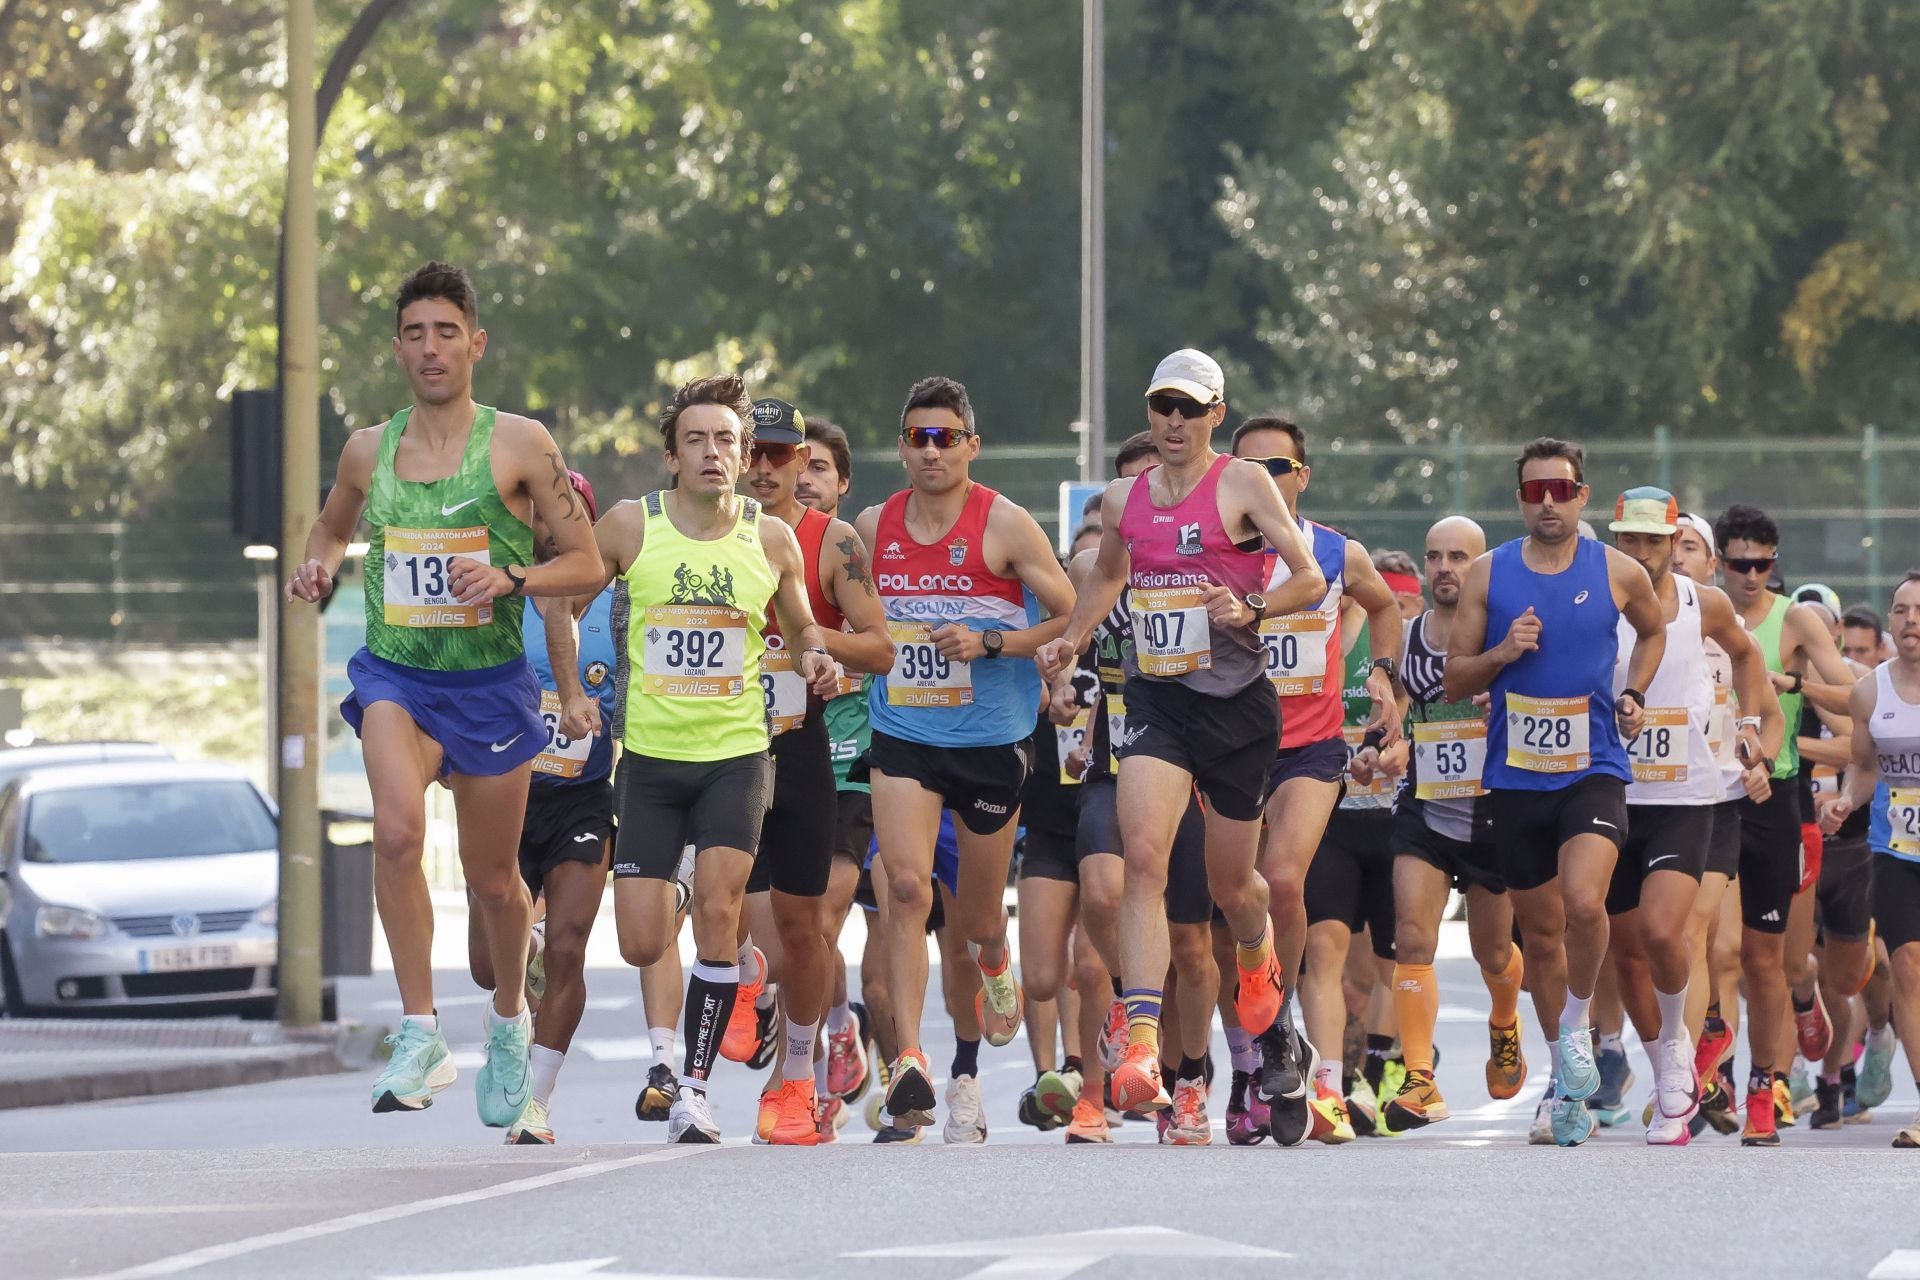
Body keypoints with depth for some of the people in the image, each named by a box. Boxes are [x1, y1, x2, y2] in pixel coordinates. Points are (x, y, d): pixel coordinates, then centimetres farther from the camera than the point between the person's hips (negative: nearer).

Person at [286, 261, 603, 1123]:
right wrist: (317, 567, 3)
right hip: (394, 673, 1)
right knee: (397, 829, -27)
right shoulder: (368, 451, 5)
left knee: (492, 878, 12)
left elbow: (588, 566, -2)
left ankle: (509, 1019, 42)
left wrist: (511, 580, -20)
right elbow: (331, 526, 26)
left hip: (489, 680, -1)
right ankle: (420, 1037, -23)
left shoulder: (519, 445, -5)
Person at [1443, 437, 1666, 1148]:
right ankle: (1571, 1081, 23)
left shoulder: (1618, 573, 1)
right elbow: (1453, 681, 6)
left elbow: (1653, 631, 23)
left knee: (1584, 901, -26)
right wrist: (1501, 653, -12)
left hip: (1593, 769, -2)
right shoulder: (1489, 575, 2)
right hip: (1515, 775, 2)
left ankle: (1577, 1020, 1)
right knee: (1540, 931, 9)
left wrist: (1634, 695, 8)